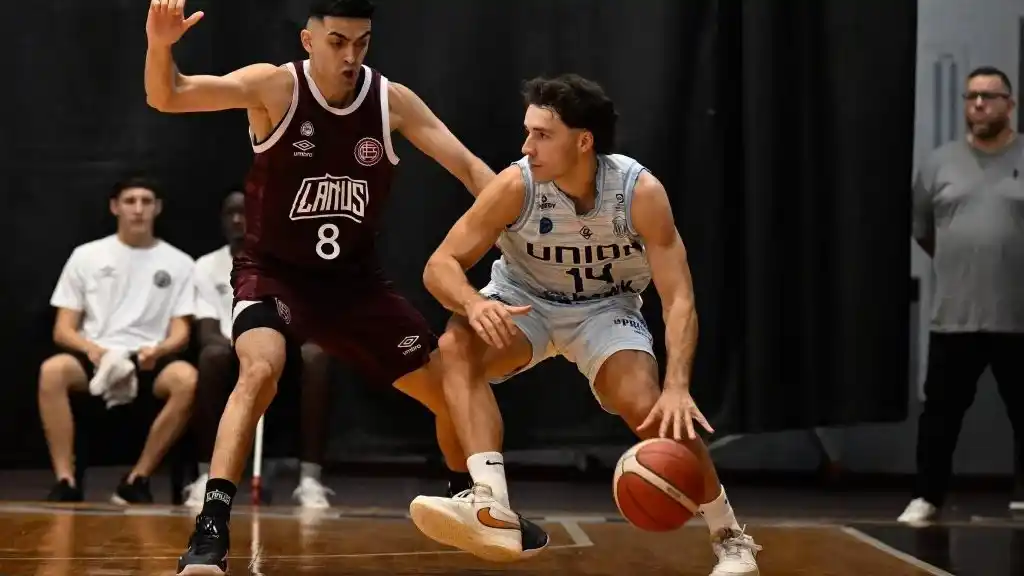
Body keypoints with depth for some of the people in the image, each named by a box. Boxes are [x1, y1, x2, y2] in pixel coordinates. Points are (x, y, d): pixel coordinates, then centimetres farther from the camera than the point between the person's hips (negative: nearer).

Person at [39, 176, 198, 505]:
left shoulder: (178, 263, 10)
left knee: (187, 379, -34)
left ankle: (137, 480, -23)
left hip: (149, 361, 0)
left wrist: (158, 350, -19)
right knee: (52, 370, -34)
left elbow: (180, 333, 5)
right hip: (95, 358, 0)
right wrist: (92, 349, -16)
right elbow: (63, 330, 6)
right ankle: (65, 482, -30)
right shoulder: (86, 256, 10)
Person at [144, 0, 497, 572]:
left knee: (453, 391, 6)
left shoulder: (393, 101, -8)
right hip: (274, 273, -4)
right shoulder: (276, 86, -17)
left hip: (356, 278, 4)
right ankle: (211, 529, -32)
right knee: (260, 370, -34)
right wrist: (161, 46, -49)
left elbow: (468, 166, -8)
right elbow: (167, 98, -27)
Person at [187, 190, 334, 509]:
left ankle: (310, 479, -36)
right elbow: (207, 334, -2)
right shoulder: (206, 266, 9)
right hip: (236, 363, 0)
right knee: (212, 356, -35)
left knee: (315, 354, -33)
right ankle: (207, 476, -30)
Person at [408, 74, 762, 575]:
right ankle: (492, 509, -40)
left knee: (649, 409, -24)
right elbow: (440, 265, -23)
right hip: (523, 300, 1)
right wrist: (474, 303, -47)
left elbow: (678, 298, -27)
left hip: (606, 308, -1)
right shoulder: (516, 186, -27)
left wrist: (677, 387, -42)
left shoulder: (640, 192, -27)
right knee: (456, 345, -30)